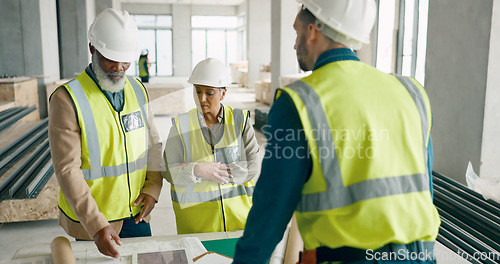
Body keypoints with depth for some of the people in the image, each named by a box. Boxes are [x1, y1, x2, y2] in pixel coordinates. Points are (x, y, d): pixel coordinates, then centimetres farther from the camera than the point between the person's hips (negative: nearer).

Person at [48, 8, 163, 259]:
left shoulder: (137, 90, 2)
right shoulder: (67, 99, -16)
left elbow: (152, 144, 9)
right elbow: (67, 169, -18)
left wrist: (153, 188, -5)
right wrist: (96, 226, -24)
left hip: (136, 214, 5)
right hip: (90, 221, -5)